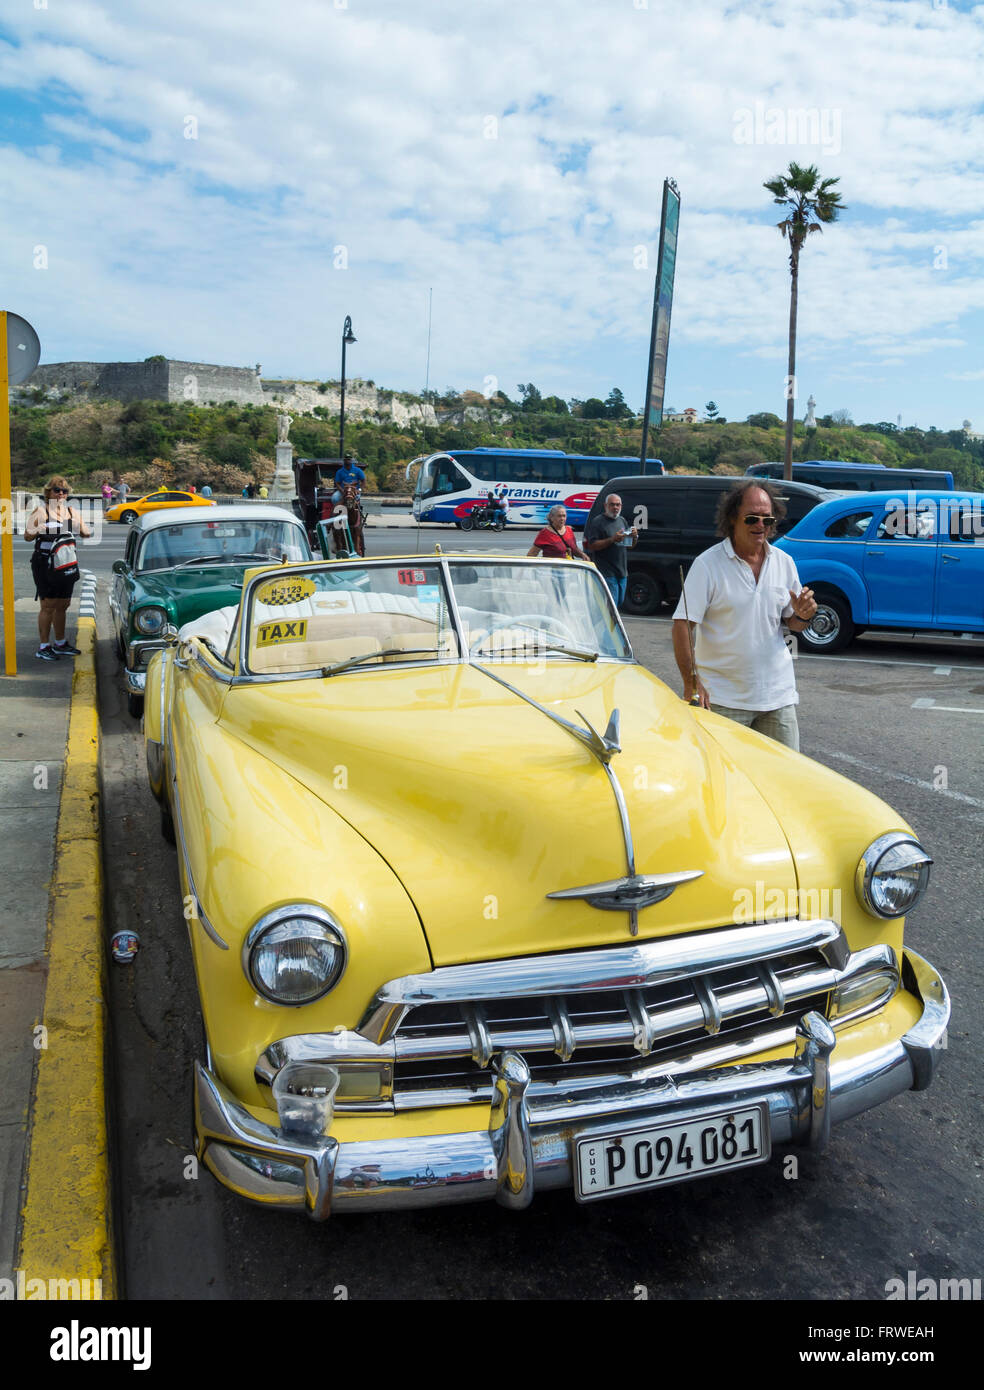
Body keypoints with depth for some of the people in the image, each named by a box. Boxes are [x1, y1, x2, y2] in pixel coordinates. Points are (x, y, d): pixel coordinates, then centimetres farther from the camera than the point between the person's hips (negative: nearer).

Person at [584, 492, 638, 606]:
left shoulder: (622, 521, 17)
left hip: (622, 571, 8)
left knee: (620, 602, 14)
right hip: (607, 573, -8)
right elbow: (591, 546, -15)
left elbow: (630, 546, 21)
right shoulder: (597, 522, -6)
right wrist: (612, 539, -22)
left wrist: (634, 537, -2)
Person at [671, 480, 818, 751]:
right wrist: (691, 682, -22)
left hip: (777, 695, 4)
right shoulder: (708, 564, -7)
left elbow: (793, 623, 16)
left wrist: (802, 616, -9)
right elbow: (682, 625, -13)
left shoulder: (784, 563, 8)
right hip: (722, 699, -4)